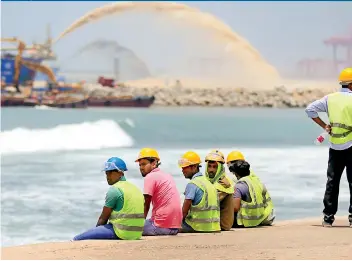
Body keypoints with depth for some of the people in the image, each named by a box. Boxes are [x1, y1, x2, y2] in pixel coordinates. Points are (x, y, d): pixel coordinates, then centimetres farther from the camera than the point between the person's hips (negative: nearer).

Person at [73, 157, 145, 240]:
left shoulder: (114, 190, -9)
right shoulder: (135, 188, 16)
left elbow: (103, 218, -4)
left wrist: (97, 229, 14)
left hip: (121, 233, -9)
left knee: (77, 239, -10)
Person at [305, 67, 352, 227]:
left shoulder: (330, 99, 4)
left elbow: (310, 109, 4)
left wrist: (324, 126, 6)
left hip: (335, 147, 4)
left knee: (332, 182, 10)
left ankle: (328, 217, 8)